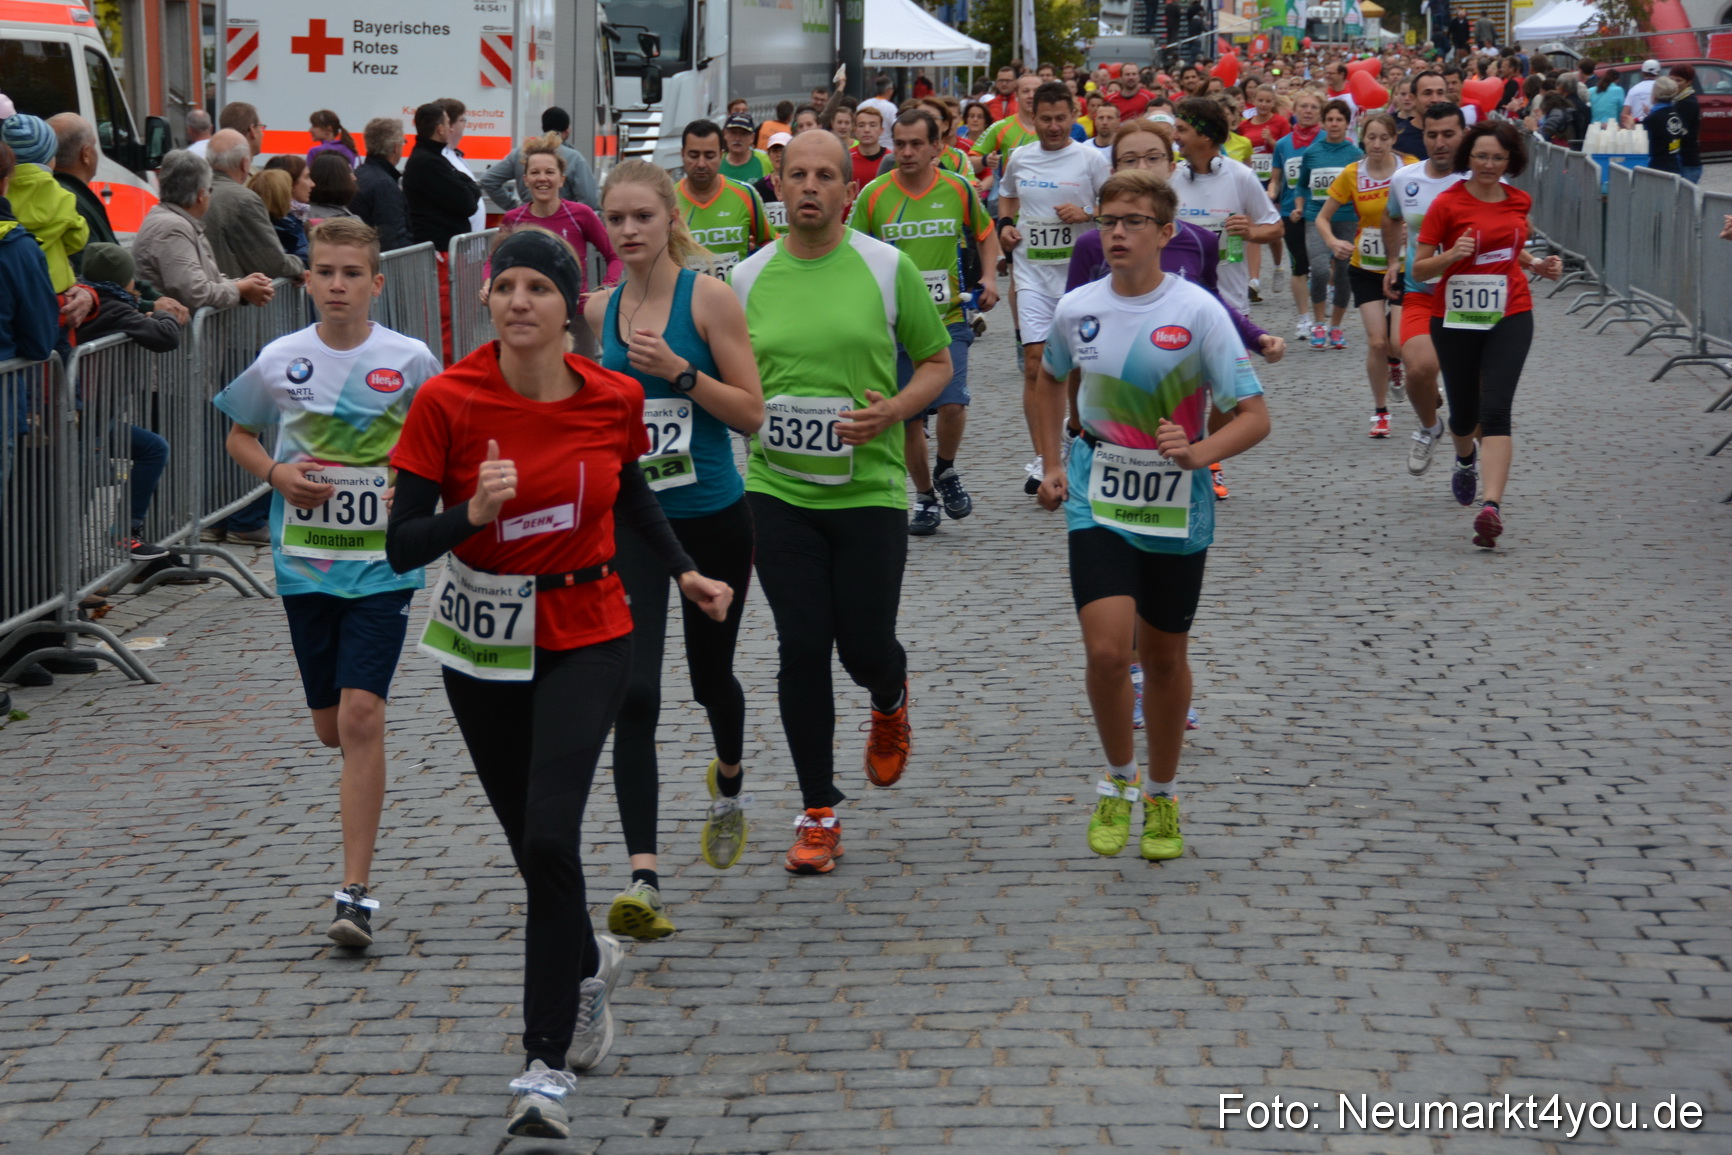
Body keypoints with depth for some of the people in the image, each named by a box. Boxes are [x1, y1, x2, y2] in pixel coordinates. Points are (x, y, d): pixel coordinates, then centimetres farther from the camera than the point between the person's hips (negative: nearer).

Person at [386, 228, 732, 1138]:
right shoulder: (446, 400, -13)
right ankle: (587, 962, 47)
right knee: (534, 845, 12)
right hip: (482, 643, 1)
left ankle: (548, 1064, -10)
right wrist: (473, 513, -30)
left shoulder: (614, 398, -6)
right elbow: (402, 548, -13)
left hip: (586, 635, -1)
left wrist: (684, 571, 12)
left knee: (550, 837, -18)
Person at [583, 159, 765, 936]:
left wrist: (680, 372, -22)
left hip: (713, 517, -2)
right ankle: (643, 879, -18)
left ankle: (729, 784, 52)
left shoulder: (709, 298, -9)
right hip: (630, 519, 2)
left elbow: (751, 412, -12)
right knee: (634, 695, -13)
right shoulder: (600, 310, 4)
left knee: (709, 674, 17)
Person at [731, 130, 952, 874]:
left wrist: (893, 411, -13)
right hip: (779, 492, 1)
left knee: (865, 649, 0)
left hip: (869, 492, -1)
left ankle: (889, 700, 40)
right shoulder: (749, 278, 4)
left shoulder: (887, 268, -2)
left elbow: (938, 361, 5)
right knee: (801, 647, -2)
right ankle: (819, 817, 9)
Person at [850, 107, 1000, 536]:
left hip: (948, 319, -1)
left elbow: (985, 235, 18)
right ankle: (924, 497, 23)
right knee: (909, 417, 4)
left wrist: (989, 278, 4)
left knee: (952, 403, -18)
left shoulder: (958, 190, 1)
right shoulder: (873, 195, -1)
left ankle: (946, 472, 11)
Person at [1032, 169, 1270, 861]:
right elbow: (1052, 378, 21)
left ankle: (1161, 796, 32)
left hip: (1177, 507, -1)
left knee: (1164, 656, 12)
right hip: (1097, 501, 1)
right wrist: (1052, 462, 14)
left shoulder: (1198, 312, -12)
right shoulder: (1076, 309, -2)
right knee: (1107, 649, -16)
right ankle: (1118, 781, 8)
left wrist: (1197, 453, -28)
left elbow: (1254, 417, -11)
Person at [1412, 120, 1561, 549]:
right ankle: (1466, 458, 50)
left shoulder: (1518, 201, 6)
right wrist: (1452, 254, -24)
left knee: (1495, 409, -16)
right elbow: (1419, 269, -6)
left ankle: (1492, 507, -26)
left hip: (1510, 316, 1)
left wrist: (1539, 266, 8)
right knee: (1464, 414, 11)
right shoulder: (1447, 203, -6)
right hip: (1456, 319, -1)